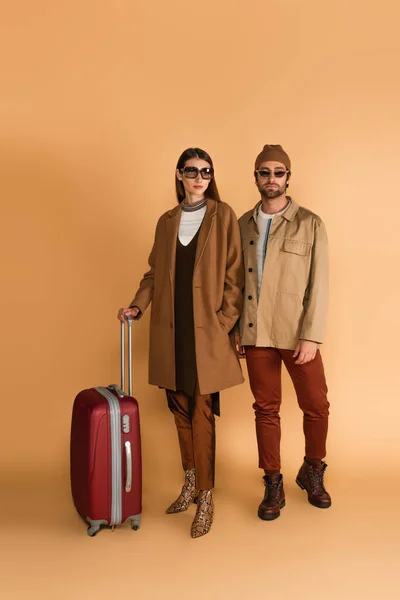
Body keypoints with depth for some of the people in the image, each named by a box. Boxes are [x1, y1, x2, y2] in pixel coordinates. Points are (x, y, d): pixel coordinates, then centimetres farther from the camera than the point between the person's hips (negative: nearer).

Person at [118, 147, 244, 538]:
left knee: (202, 413, -3)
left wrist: (224, 324, -10)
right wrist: (138, 305, 1)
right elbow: (154, 272, 16)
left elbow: (234, 277, -3)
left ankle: (205, 497, 8)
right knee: (180, 408, 11)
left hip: (207, 332, -4)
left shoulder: (223, 217, 1)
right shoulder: (166, 221, 14)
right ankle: (190, 482, 28)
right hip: (171, 331, 4)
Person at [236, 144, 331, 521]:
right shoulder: (243, 225, 9)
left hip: (297, 334, -2)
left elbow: (318, 285, -6)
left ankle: (312, 473, 30)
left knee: (316, 406, 4)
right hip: (256, 334, 2)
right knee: (266, 409, 9)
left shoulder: (309, 224, -1)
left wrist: (311, 336, -13)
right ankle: (273, 486, 23)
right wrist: (234, 331, 5)